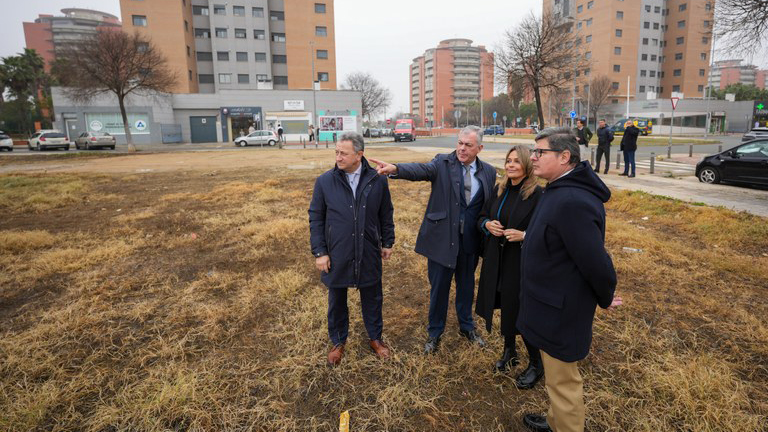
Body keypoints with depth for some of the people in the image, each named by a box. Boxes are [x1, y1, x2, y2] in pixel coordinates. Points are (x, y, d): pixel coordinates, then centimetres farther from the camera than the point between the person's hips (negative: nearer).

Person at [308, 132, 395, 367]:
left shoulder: (377, 180, -5)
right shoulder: (324, 181, -7)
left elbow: (386, 214, 5)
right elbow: (315, 219, -2)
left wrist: (387, 242, 9)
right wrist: (319, 252, -4)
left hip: (369, 254, 1)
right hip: (337, 255, 0)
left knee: (372, 298, 16)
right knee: (337, 301, 16)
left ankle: (375, 338, 39)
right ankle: (338, 342, 38)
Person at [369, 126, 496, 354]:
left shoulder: (489, 172, 3)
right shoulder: (442, 163, -7)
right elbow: (421, 170, -26)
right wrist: (395, 168, -45)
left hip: (470, 241, 3)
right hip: (442, 238, -3)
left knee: (466, 285, 20)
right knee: (439, 288, 10)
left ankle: (467, 326, 44)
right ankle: (434, 332, 32)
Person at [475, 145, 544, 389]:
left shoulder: (537, 195, -14)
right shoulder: (499, 190, 6)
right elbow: (482, 217, 15)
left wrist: (524, 235, -26)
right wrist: (487, 224, -6)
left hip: (523, 262, -6)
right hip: (497, 259, 6)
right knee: (505, 307, 18)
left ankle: (536, 365, 26)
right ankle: (509, 351, 40)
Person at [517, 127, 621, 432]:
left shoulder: (571, 201, -31)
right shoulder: (560, 191, 3)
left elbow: (596, 262, -27)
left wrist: (605, 299, -9)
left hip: (560, 312, -10)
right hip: (553, 306, 10)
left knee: (562, 381, 11)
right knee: (558, 376, 28)